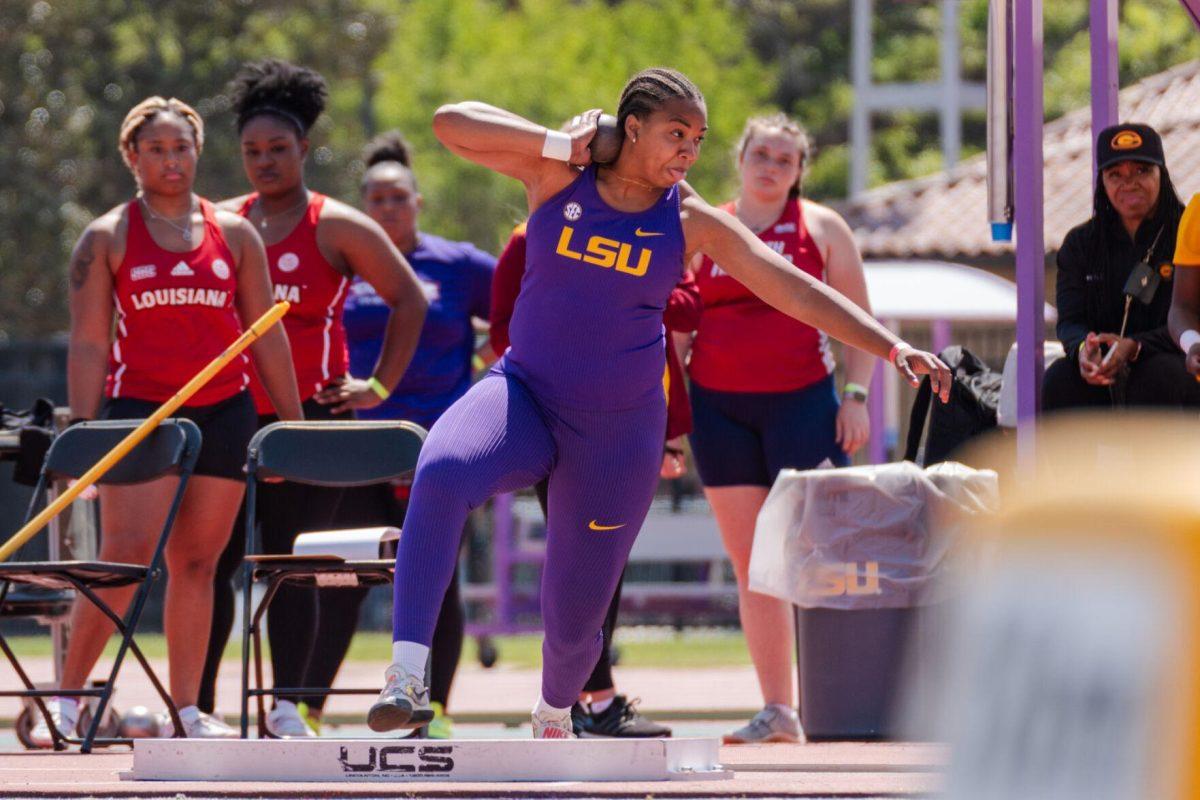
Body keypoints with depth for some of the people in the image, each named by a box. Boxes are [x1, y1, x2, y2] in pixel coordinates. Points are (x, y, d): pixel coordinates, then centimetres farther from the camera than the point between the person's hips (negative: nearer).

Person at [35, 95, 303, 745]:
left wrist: (293, 423, 9)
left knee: (197, 562, 4)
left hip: (223, 414, 3)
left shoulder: (234, 234, 11)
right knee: (124, 557, -13)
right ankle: (65, 700, -8)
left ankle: (186, 711, 7)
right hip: (139, 408, -3)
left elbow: (267, 334, 13)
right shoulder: (107, 239, 3)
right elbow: (88, 344, 0)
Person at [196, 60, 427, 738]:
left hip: (309, 414, -3)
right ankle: (198, 706, 4)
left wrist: (379, 386, -2)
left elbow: (410, 300, 2)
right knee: (212, 558, -1)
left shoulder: (337, 228, 0)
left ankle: (287, 706, 2)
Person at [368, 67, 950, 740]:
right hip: (525, 395, -1)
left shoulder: (692, 223, -4)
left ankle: (555, 717, 43)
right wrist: (562, 145, -17)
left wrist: (895, 349, -13)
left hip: (618, 431, 1)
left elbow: (796, 291, -6)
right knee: (442, 472, -35)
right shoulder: (558, 176, -5)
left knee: (575, 620, 5)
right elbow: (452, 122, -11)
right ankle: (408, 676, -39)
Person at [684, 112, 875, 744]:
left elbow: (858, 319, 6)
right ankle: (776, 711, 3)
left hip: (801, 401, -3)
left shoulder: (822, 228, 6)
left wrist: (856, 395, -5)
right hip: (719, 407, 3)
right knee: (750, 565, 1)